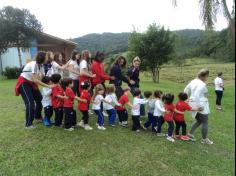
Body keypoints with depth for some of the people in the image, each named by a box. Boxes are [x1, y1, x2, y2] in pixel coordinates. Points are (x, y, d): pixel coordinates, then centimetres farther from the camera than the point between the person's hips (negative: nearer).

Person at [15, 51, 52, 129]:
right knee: (30, 103, -13)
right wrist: (48, 86, -38)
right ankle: (28, 124, -1)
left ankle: (37, 116, 34)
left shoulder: (41, 65, -3)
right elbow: (35, 80, -35)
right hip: (24, 83, -8)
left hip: (31, 83, 8)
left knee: (40, 99, 10)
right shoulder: (33, 65, -28)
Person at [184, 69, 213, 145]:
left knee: (199, 121, 23)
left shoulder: (193, 81, 7)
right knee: (205, 122, 8)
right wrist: (199, 106, -21)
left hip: (193, 104, 9)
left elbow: (186, 91, 12)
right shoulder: (202, 84, -19)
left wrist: (189, 99, 19)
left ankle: (190, 133, 19)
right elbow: (197, 95, -27)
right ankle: (204, 139, 20)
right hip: (200, 105, -9)